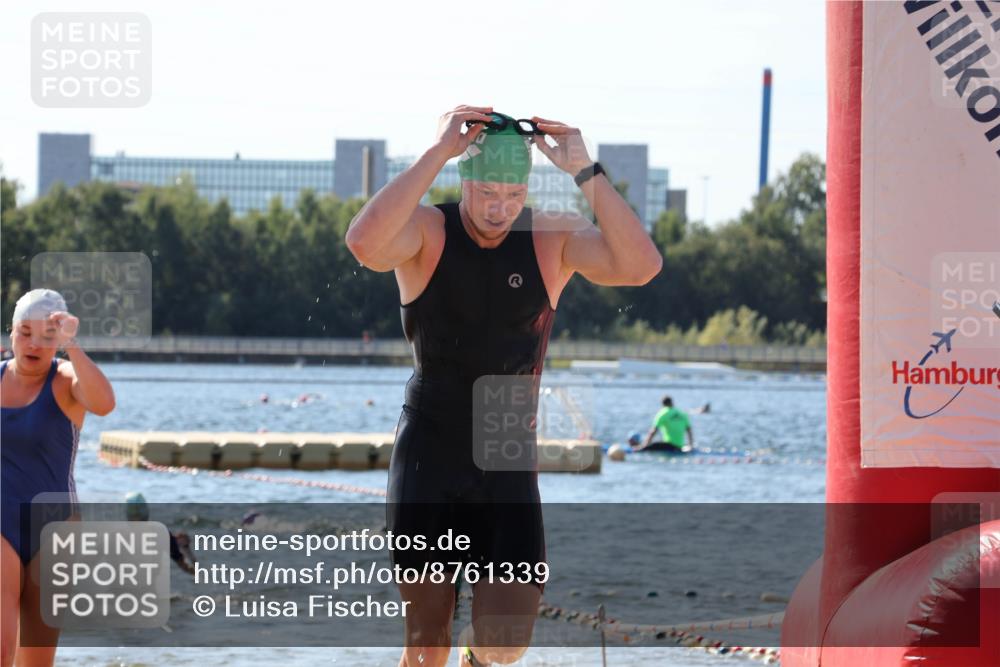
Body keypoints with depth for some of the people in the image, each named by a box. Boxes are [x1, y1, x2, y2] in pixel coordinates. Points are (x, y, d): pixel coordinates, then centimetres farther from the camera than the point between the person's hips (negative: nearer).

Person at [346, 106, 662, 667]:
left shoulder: (553, 239, -3)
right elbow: (365, 244, -32)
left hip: (509, 464, 1)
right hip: (428, 460, -1)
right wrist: (438, 154, -30)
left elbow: (641, 267, -21)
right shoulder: (426, 232, -7)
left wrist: (585, 171, -24)